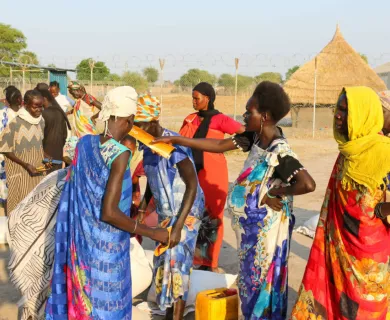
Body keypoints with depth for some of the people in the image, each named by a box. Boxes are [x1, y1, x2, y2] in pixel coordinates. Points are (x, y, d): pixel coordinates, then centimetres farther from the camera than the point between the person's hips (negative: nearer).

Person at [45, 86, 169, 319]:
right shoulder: (120, 154, -23)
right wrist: (153, 233, -17)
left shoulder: (85, 142, -3)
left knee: (82, 295, 23)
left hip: (82, 238, 6)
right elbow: (109, 213, -26)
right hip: (108, 244, -6)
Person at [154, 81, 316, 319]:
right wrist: (175, 140, 2)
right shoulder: (256, 138, 0)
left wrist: (276, 192, -20)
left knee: (260, 281, 7)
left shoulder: (279, 153, -25)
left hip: (265, 228, -8)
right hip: (251, 225, 8)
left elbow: (308, 184, -36)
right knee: (251, 279, 21)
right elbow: (219, 145, 4)